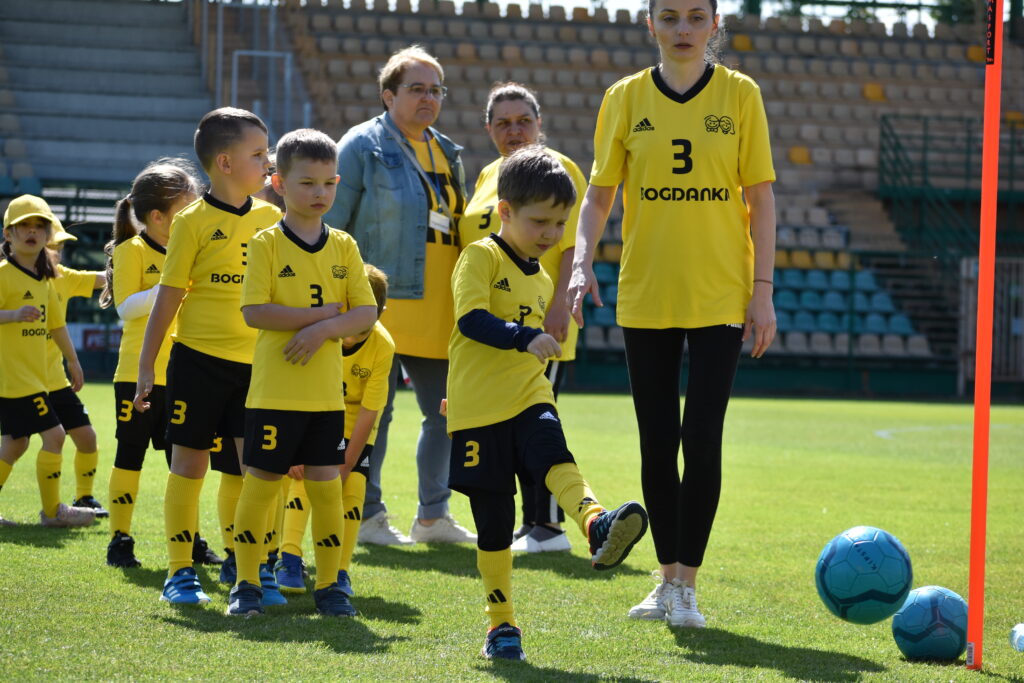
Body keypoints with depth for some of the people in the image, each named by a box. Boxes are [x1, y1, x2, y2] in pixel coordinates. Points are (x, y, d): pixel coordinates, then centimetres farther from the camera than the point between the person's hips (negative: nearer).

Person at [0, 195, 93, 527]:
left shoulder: (45, 278, 14)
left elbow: (56, 323, 24)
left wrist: (73, 361, 28)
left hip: (34, 373, 9)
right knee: (53, 435, -9)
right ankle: (52, 511, 1)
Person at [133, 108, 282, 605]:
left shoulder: (271, 219, 6)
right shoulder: (193, 222, -6)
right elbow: (169, 296, -3)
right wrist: (146, 365, -3)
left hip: (255, 362, 4)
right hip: (199, 358, -4)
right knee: (189, 463, 3)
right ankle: (179, 572, 10)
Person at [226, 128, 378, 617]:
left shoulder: (343, 247, 8)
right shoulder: (266, 244, -3)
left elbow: (366, 312, 2)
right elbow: (254, 312, -13)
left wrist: (325, 329, -15)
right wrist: (319, 313, -14)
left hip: (326, 392, 3)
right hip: (274, 390, -3)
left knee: (326, 484, 4)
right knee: (261, 483, 0)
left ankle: (328, 585, 12)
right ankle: (247, 584, 10)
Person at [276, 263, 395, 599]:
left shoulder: (382, 347, -27)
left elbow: (368, 413, -22)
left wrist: (346, 465, -21)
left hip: (354, 417, 0)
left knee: (352, 486, -12)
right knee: (304, 477, -17)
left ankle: (339, 572, -6)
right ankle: (289, 560, -13)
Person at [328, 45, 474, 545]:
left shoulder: (448, 154, 17)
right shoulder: (363, 145, -3)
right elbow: (333, 225, -5)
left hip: (438, 312, 7)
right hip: (382, 304, -7)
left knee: (446, 412, 8)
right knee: (373, 412, -1)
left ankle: (432, 517, 18)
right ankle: (368, 516, 8)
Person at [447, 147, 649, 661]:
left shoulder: (541, 281, 18)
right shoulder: (482, 257, -6)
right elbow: (472, 319, -21)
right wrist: (526, 339, -33)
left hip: (529, 400, 5)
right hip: (478, 409, -4)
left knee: (555, 460, -28)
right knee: (493, 522, 1)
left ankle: (597, 525, -56)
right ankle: (501, 624, 11)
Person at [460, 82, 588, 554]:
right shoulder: (488, 176, 16)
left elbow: (574, 245, -12)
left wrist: (560, 304, -22)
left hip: (539, 323, -8)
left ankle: (548, 525, -3)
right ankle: (529, 522, 15)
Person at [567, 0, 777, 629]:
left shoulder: (740, 95, 1)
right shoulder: (626, 99, 4)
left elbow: (760, 199, 2)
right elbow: (599, 193, 6)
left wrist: (763, 289, -4)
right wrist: (582, 260, -11)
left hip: (719, 297, -2)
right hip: (645, 295, 2)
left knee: (702, 442, -8)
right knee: (657, 445, 6)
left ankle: (687, 585, 2)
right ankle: (668, 578, 19)